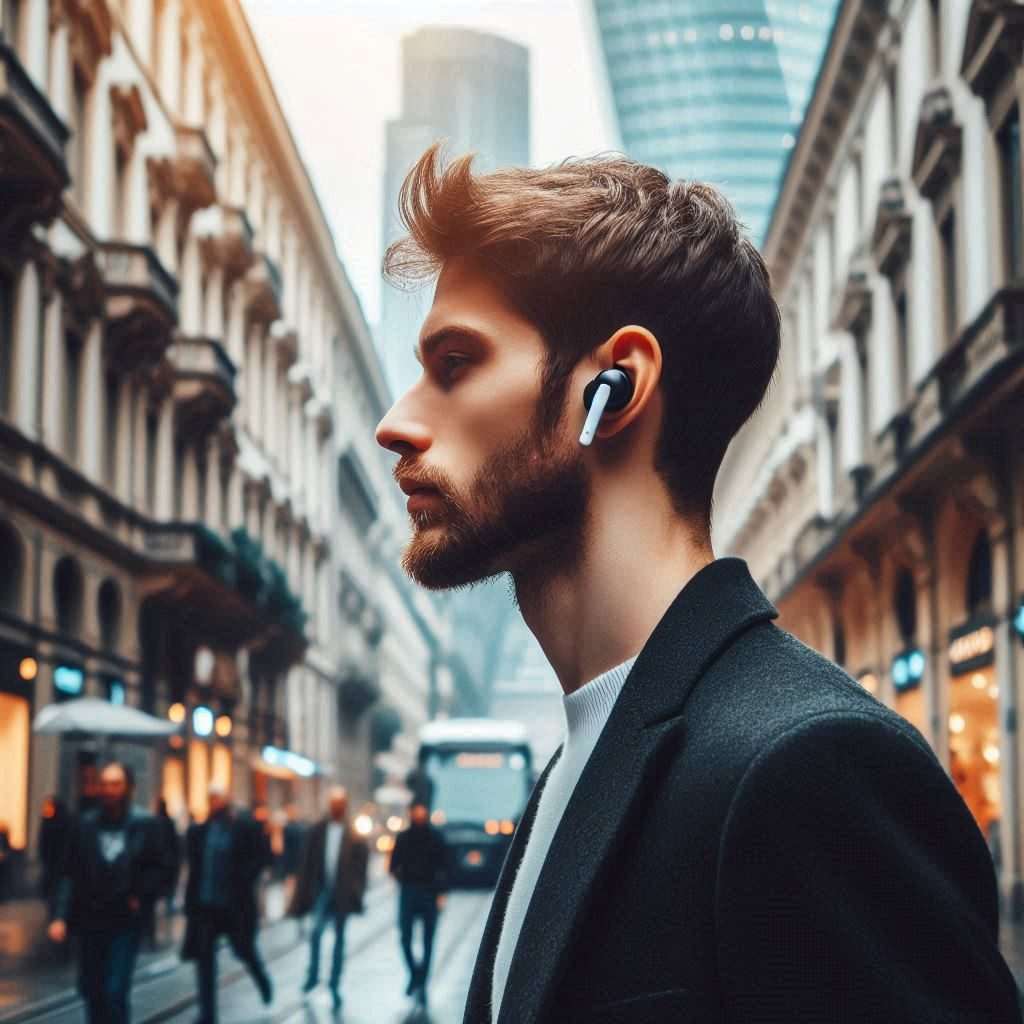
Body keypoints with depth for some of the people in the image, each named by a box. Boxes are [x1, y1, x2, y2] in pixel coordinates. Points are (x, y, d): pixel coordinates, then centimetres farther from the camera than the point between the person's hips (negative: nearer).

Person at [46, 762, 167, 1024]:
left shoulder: (144, 825, -4)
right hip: (90, 921, 3)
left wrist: (140, 897, -10)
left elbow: (159, 868, 4)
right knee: (91, 989, 11)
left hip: (126, 922, -3)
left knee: (115, 992, -10)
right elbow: (69, 874, 0)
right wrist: (60, 916, -9)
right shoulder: (85, 825, 0)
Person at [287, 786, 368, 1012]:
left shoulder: (353, 834, -4)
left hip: (342, 893, -1)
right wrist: (303, 894, -1)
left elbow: (360, 864, -3)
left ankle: (335, 985, 19)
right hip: (322, 890, 1)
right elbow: (307, 863, 2)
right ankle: (313, 974, 3)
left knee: (339, 939, 9)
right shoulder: (317, 830, 1)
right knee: (316, 930, -16)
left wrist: (357, 891, -9)